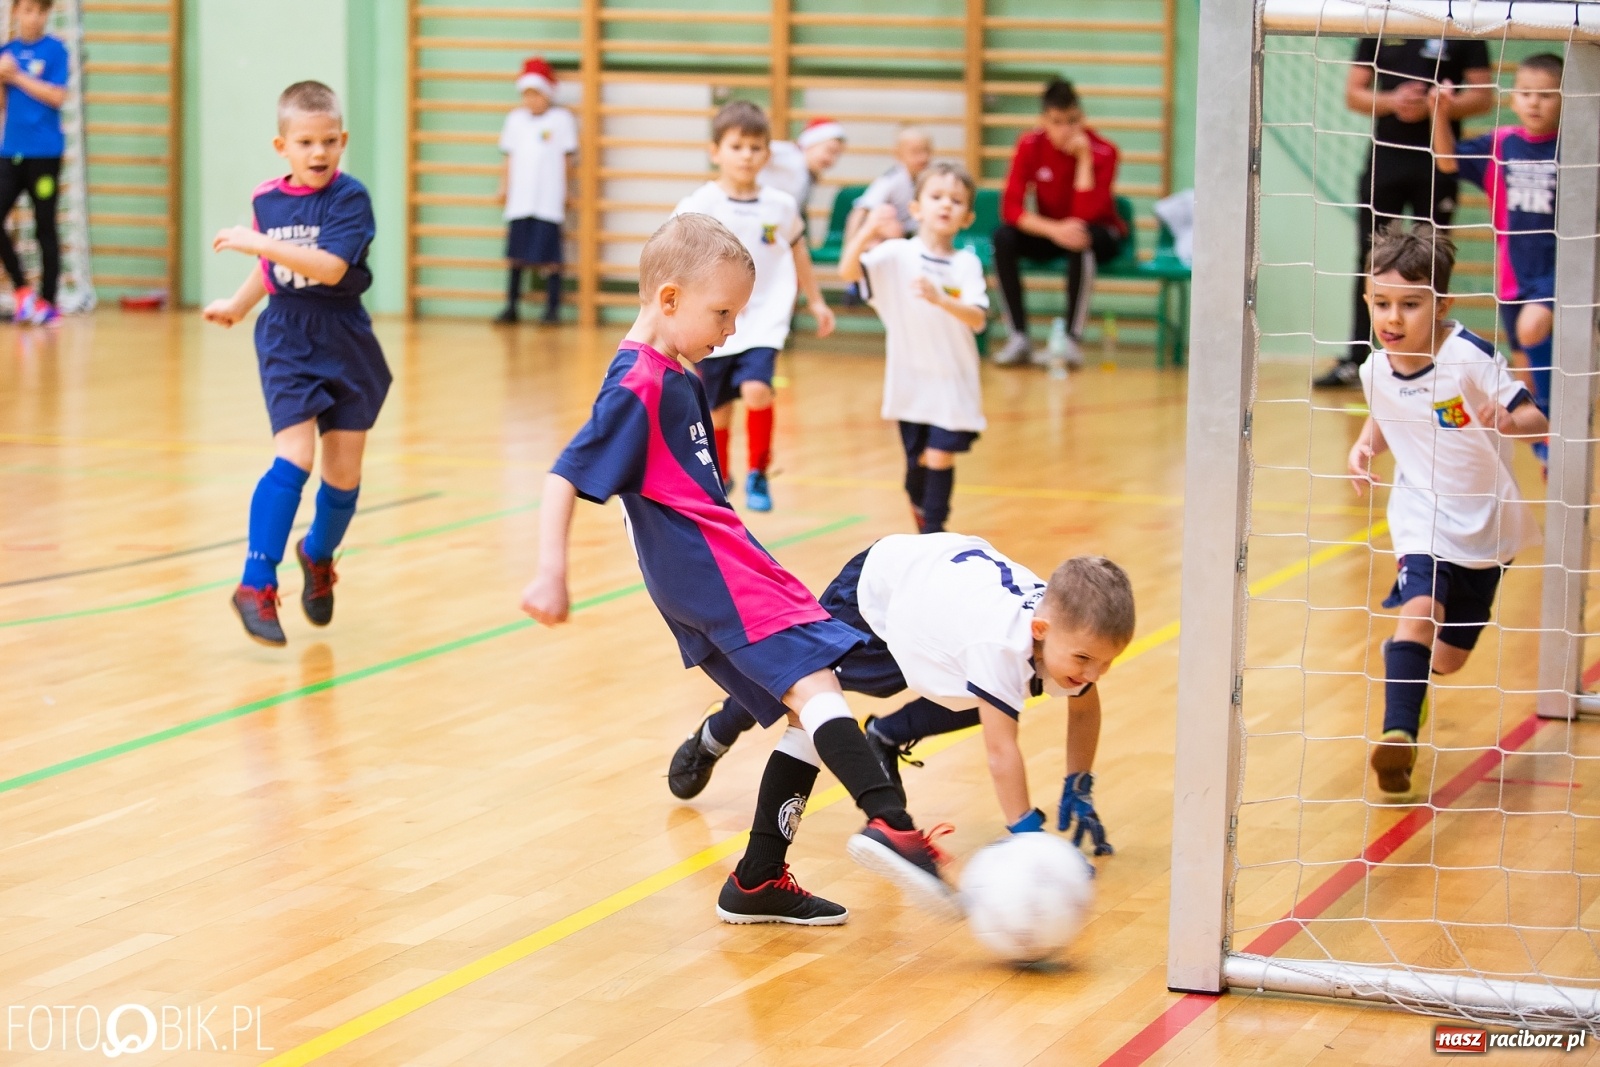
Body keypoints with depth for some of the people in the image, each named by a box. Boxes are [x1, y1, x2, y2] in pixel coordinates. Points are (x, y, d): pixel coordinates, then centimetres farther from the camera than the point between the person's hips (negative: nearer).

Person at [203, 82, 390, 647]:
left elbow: (330, 266, -27)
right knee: (295, 456, -18)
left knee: (343, 473, 6)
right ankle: (256, 585, -17)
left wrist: (257, 242, -27)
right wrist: (238, 305, 32)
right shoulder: (267, 199, 1)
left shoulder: (350, 198, -12)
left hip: (346, 345, -1)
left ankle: (318, 557, 36)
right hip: (287, 343, 1)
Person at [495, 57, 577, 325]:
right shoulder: (515, 119, 10)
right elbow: (510, 157, 14)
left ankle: (553, 308, 3)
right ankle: (511, 306, 14)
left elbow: (566, 158, 5)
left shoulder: (561, 119, 2)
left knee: (549, 257, -4)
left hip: (549, 200, -3)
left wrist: (563, 192, 3)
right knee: (516, 253, 6)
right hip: (519, 199, 3)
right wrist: (504, 186, 8)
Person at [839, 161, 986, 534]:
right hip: (910, 378, 0)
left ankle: (933, 536, 1)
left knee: (939, 458, -7)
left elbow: (977, 318, -16)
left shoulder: (966, 264, -4)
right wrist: (867, 231, -37)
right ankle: (923, 525, 28)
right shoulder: (896, 254, -5)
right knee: (917, 461, 8)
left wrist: (940, 299, -33)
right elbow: (848, 271, -20)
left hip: (953, 380, 0)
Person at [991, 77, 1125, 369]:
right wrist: (1054, 230, -35)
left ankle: (1073, 340, -32)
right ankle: (1019, 337, -24)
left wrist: (1084, 158, -31)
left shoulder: (1102, 151, -19)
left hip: (1102, 236, -3)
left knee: (1082, 240, -38)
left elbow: (1086, 214, -29)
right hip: (1048, 235, 3)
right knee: (1004, 237, -26)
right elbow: (1010, 208, -20)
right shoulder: (1030, 146, -13)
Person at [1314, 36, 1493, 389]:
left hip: (1437, 165, -2)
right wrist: (1392, 101, -12)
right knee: (1370, 262, 4)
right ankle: (1354, 361, 9)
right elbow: (1354, 93, 8)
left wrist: (1432, 107, -15)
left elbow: (1483, 96, 0)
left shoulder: (1463, 34, 2)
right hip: (1384, 160, 2)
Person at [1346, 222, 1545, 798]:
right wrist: (1364, 446, -6)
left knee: (1450, 657, 12)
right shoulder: (1376, 370, -9)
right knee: (1417, 612, -27)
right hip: (1422, 520, 1)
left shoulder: (1470, 356, -23)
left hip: (1486, 528, -1)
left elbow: (1536, 421, -19)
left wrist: (1508, 421, -41)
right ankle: (1398, 733, -27)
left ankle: (1413, 685, 46)